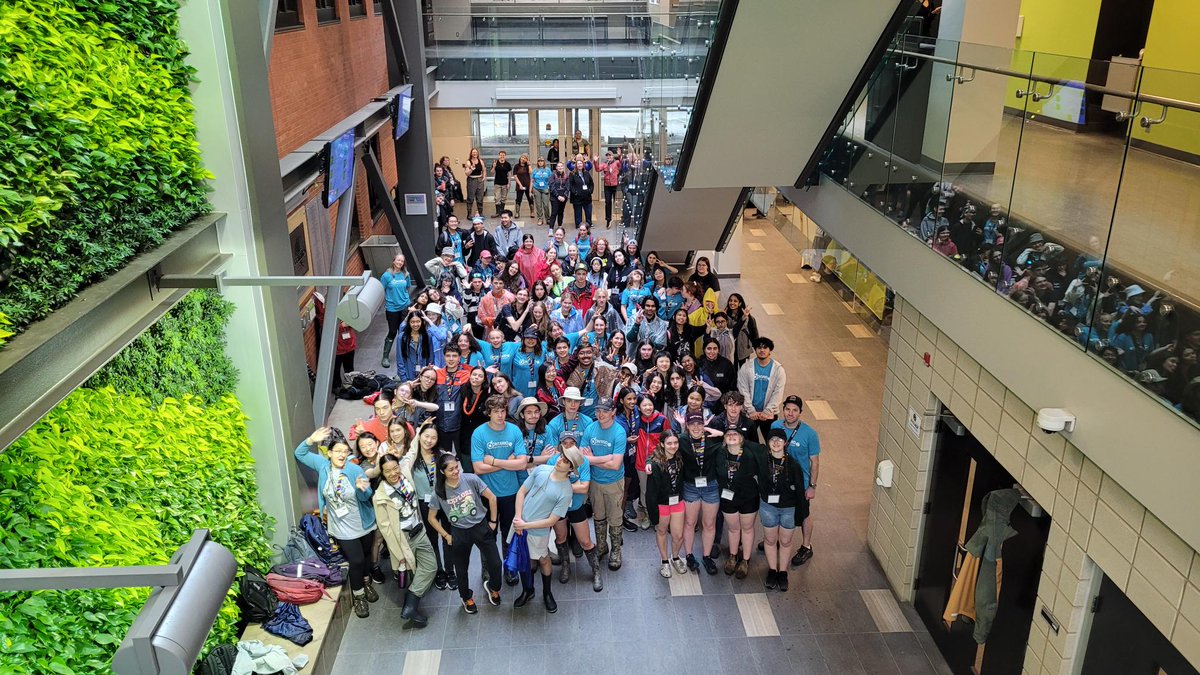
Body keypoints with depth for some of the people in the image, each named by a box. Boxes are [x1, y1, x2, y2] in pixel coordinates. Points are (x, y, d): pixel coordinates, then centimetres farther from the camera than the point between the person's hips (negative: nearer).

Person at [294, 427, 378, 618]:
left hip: (364, 523, 0)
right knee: (355, 561, 1)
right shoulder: (322, 465, -8)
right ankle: (358, 596, 21)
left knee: (365, 556, 20)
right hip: (343, 529, 0)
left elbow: (365, 497, -18)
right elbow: (299, 454, -1)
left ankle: (366, 581, 47)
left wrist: (361, 488, -41)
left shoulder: (356, 470, -16)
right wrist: (311, 440, -18)